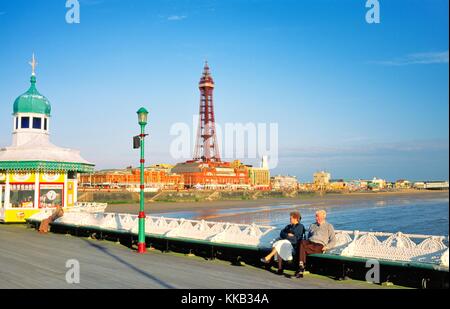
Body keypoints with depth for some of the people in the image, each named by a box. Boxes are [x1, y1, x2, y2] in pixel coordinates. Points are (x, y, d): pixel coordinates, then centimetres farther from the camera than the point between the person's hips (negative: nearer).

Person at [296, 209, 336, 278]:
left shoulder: (329, 226, 19)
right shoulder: (312, 225, 33)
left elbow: (333, 240, 10)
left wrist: (327, 247, -8)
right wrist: (306, 242, 8)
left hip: (319, 245, -4)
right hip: (310, 242, 4)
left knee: (303, 249, -35)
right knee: (302, 242, -35)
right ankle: (301, 266, -41)